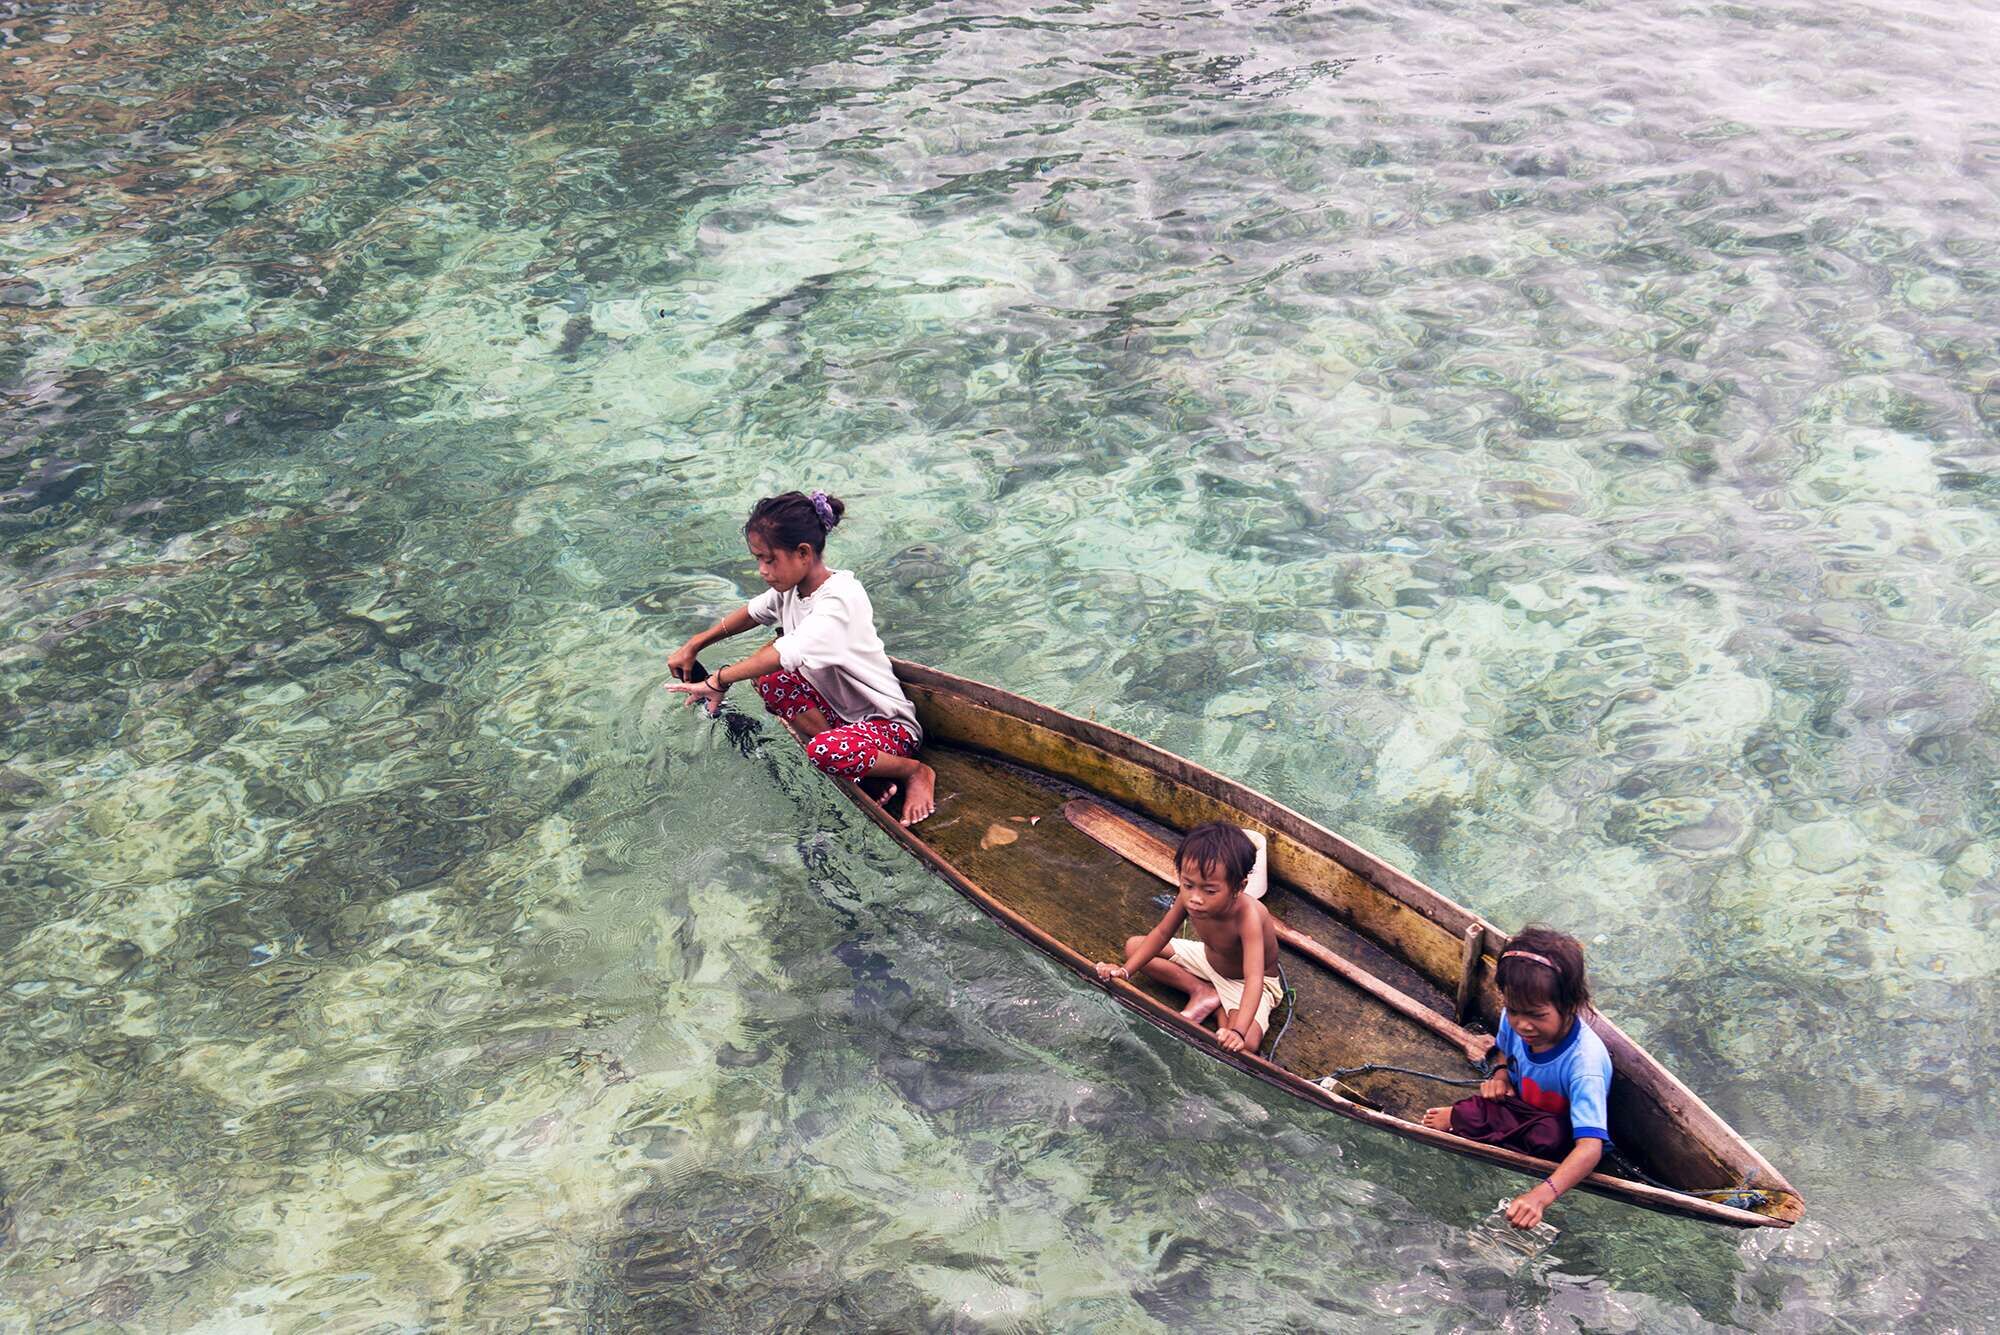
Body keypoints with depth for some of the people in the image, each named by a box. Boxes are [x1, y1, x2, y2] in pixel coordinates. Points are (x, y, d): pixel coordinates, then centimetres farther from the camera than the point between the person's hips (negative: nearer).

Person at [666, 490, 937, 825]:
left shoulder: (840, 599, -28)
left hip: (890, 725, -9)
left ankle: (917, 772, -7)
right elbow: (752, 613, 19)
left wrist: (718, 681, -31)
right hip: (839, 711, 9)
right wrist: (694, 645, 11)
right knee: (770, 680, -12)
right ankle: (865, 774, -10)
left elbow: (787, 653, -40)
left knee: (825, 750, -39)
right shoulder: (792, 585, -1)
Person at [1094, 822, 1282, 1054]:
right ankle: (1202, 991, -5)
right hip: (1208, 957, 6)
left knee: (1246, 1045, -33)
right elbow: (1162, 933, -8)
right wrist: (1126, 970, -18)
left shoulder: (1248, 916, -42)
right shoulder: (1188, 898, -26)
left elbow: (1254, 981, -48)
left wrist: (1238, 1032, -62)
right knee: (1133, 946, -1)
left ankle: (1221, 1008, -2)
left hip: (1243, 982, -6)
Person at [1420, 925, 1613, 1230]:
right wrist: (1501, 1073, -13)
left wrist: (1540, 1195, -60)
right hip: (1522, 1109, 5)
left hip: (1566, 1144, -5)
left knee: (1549, 1135, -37)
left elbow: (1590, 1147, -46)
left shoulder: (1585, 1061, -37)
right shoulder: (1513, 1021, -18)